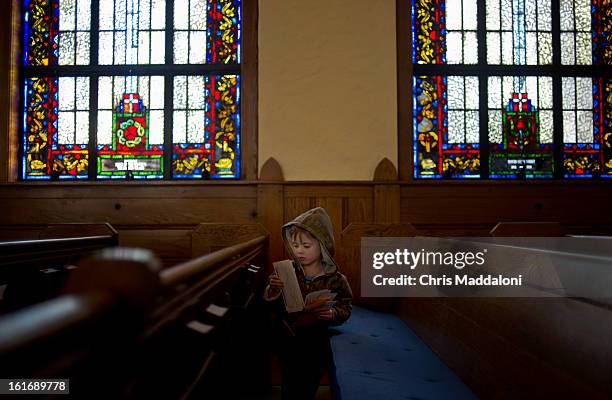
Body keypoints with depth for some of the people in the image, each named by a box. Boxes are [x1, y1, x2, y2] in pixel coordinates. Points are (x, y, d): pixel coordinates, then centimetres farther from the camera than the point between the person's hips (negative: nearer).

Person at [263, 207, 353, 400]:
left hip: (316, 345, 0)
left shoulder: (336, 279, -14)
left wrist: (332, 313, -26)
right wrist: (273, 290, -28)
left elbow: (345, 308, -5)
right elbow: (269, 305, -7)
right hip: (287, 341, 1)